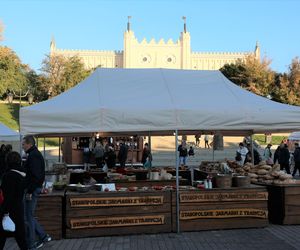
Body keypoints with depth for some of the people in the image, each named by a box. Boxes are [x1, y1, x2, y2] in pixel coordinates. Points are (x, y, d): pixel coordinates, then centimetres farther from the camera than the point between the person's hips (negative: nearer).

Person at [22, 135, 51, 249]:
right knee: (29, 216, 17)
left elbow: (34, 175, -24)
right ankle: (43, 236, 21)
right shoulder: (37, 154, 15)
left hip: (31, 189, -10)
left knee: (28, 217, 0)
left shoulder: (33, 156, -17)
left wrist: (30, 191, -21)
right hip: (36, 188, 10)